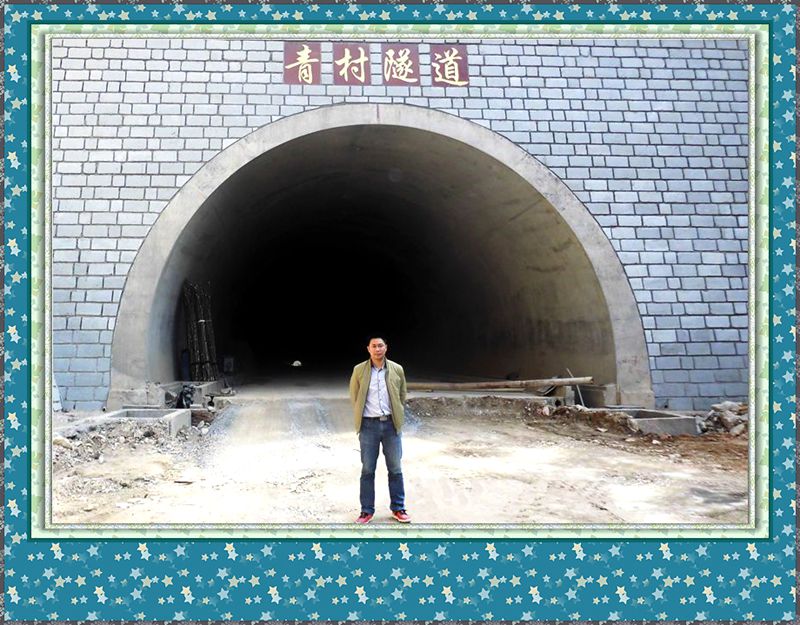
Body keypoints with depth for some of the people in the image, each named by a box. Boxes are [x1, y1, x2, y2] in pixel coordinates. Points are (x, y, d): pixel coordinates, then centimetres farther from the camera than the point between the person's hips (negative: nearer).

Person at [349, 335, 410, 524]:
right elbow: (354, 397, 9)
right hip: (369, 425, -1)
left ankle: (398, 508, 19)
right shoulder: (359, 370, -3)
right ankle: (367, 510, 14)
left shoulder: (397, 370, 0)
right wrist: (360, 417, 10)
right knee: (367, 470, 4)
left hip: (391, 424, 1)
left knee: (395, 469, 7)